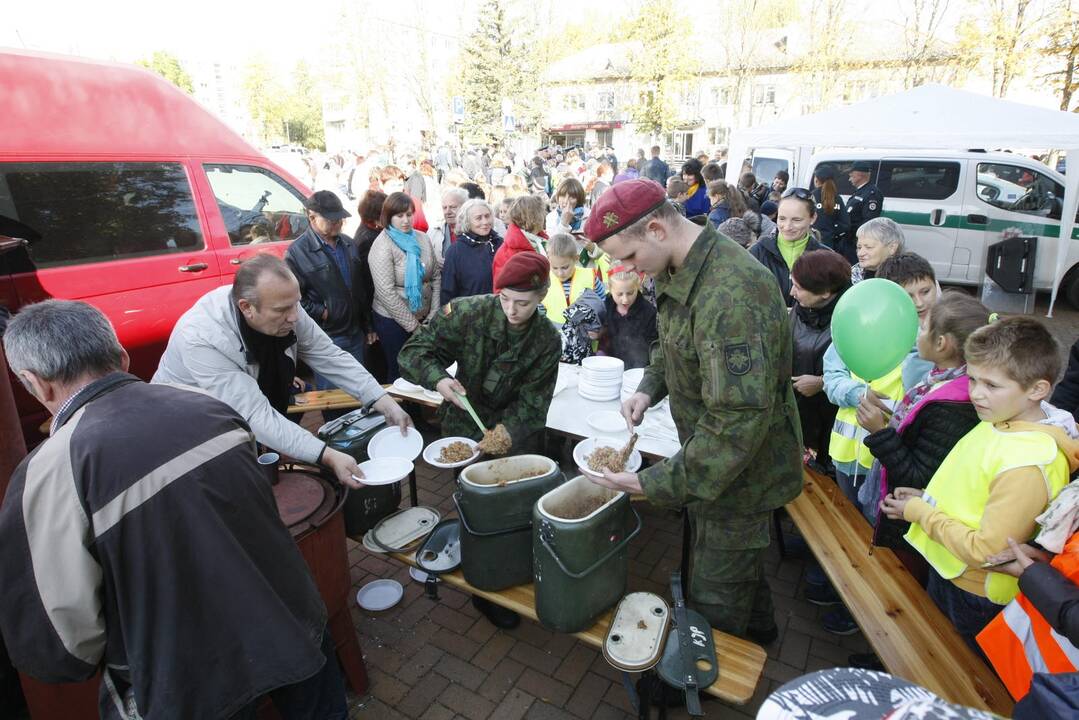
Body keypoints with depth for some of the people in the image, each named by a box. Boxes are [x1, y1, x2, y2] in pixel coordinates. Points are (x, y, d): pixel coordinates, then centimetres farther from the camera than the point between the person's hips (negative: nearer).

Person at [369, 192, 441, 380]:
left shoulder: (422, 239, 1)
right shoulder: (382, 246, -14)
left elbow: (436, 277, 4)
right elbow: (387, 293, -19)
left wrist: (433, 316, -3)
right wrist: (413, 325, -16)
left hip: (423, 317, 5)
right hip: (393, 320, -4)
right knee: (398, 372, 9)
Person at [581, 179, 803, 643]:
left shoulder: (731, 295, -34)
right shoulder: (681, 271, -2)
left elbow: (740, 419, -34)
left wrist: (656, 483, -30)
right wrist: (649, 387, -3)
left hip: (738, 476, -9)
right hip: (713, 456, 9)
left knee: (715, 606, 11)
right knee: (740, 565, 31)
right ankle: (758, 632, 57)